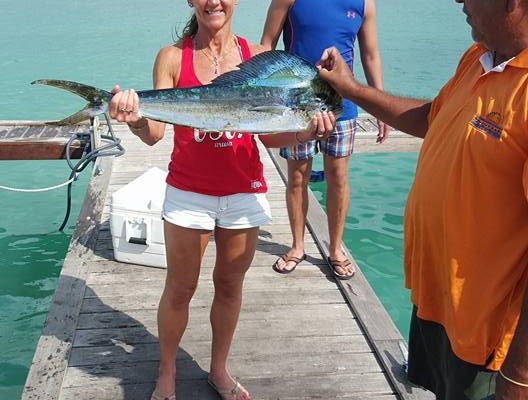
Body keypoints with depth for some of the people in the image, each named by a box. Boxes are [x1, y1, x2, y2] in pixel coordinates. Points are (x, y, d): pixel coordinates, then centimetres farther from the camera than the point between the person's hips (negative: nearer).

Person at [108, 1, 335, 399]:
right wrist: (135, 118, -32)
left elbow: (268, 134, -3)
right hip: (189, 191, -1)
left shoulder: (256, 57, -1)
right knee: (180, 288, 9)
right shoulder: (172, 57, -4)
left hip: (244, 191, 2)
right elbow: (155, 133, -11)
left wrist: (307, 131, -21)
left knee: (230, 285, 15)